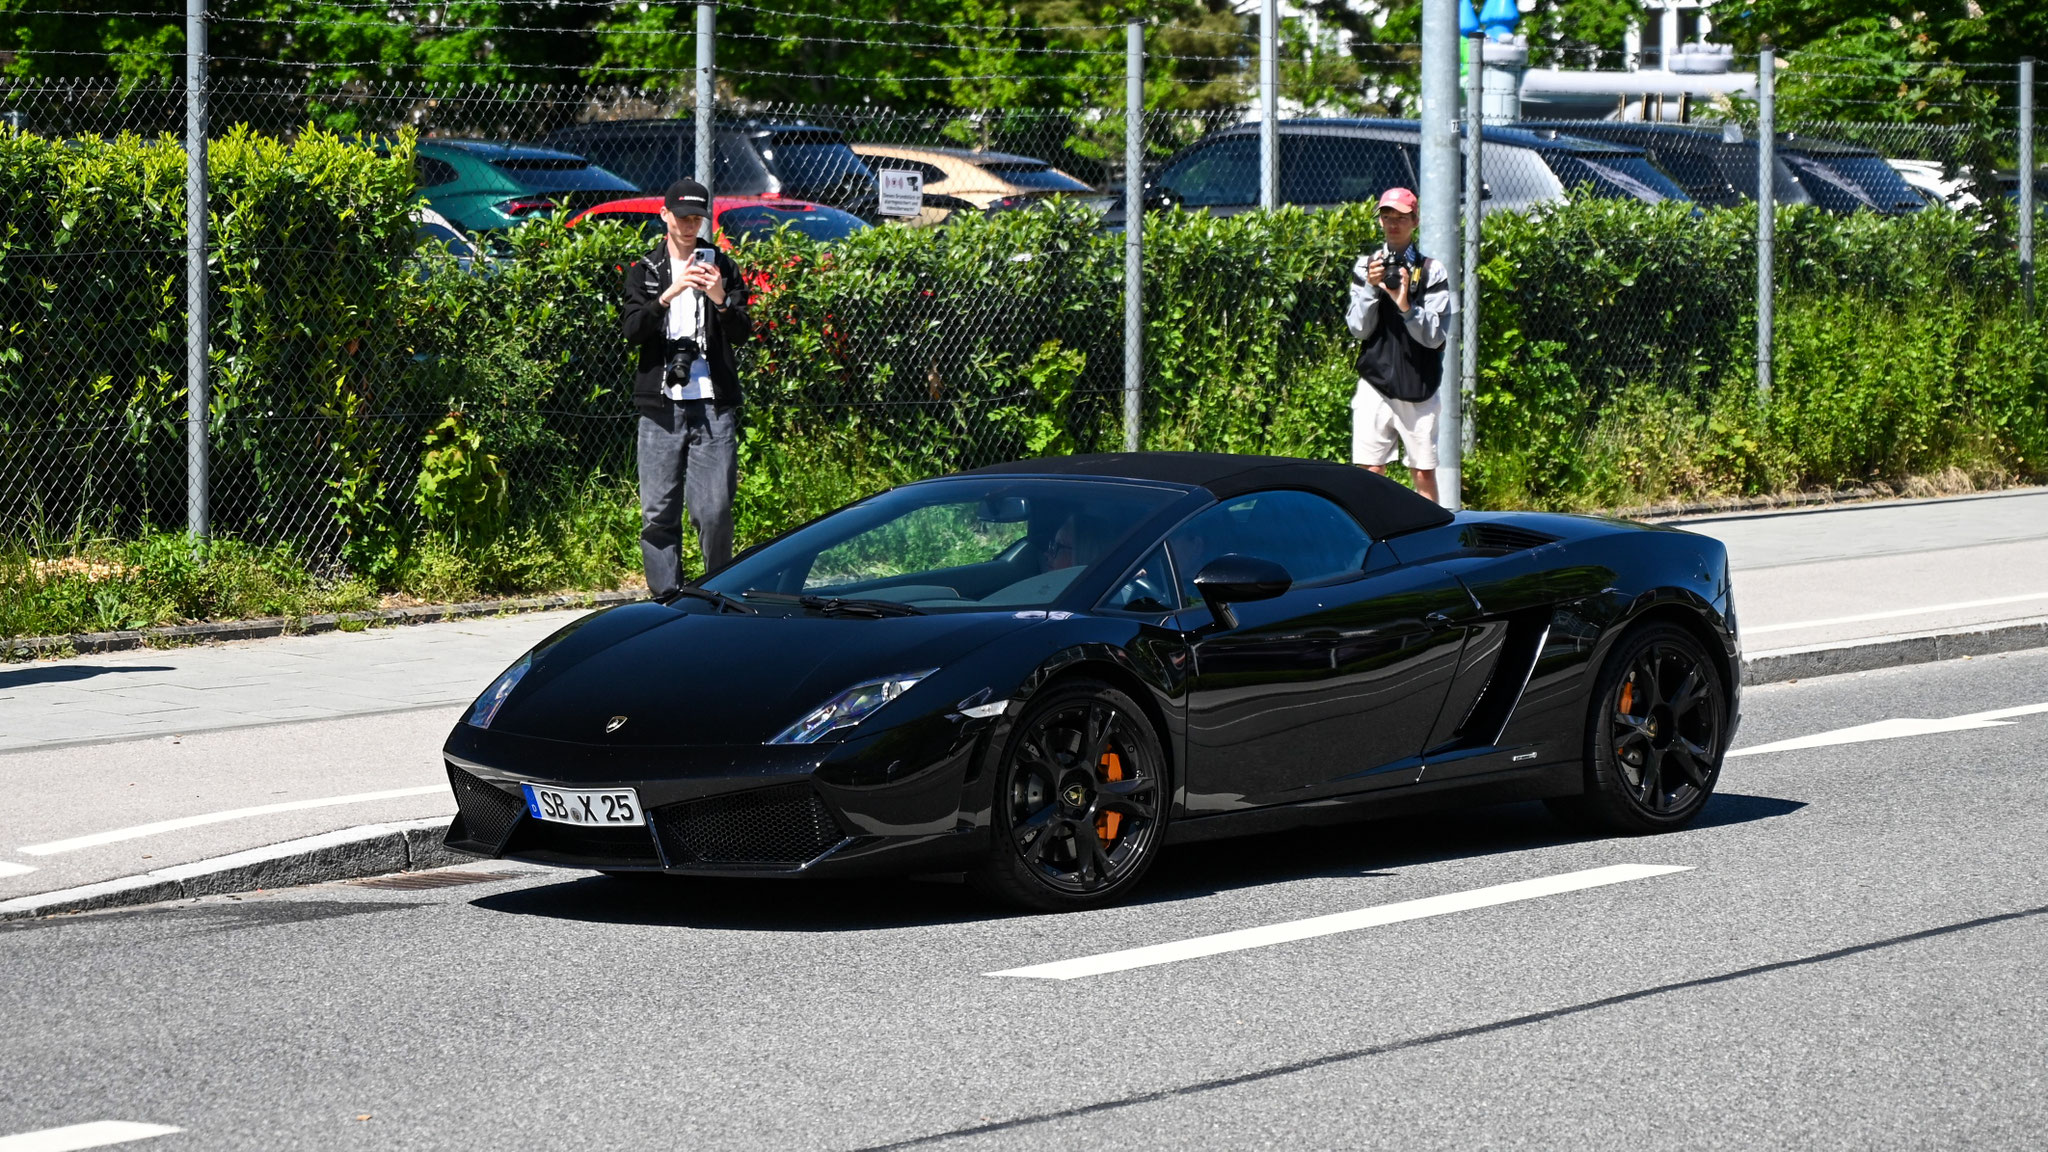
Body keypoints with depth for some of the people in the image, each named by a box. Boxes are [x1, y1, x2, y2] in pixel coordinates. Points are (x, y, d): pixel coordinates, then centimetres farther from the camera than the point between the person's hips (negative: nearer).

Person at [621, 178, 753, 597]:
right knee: (658, 513, 0)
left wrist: (721, 301, -19)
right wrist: (669, 294, -20)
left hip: (713, 406, -1)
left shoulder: (722, 267, 10)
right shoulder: (645, 271, 12)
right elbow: (632, 329, -4)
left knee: (714, 510, -8)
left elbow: (742, 334, 1)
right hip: (660, 406, 1)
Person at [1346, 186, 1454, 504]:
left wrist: (1406, 306, -21)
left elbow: (1434, 336, -6)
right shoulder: (1366, 266, 8)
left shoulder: (1432, 271, 2)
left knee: (1424, 474, 1)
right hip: (1376, 385, 1)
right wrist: (1371, 287, -12)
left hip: (1420, 389, -1)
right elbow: (1359, 329, 1)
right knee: (1370, 471, -4)